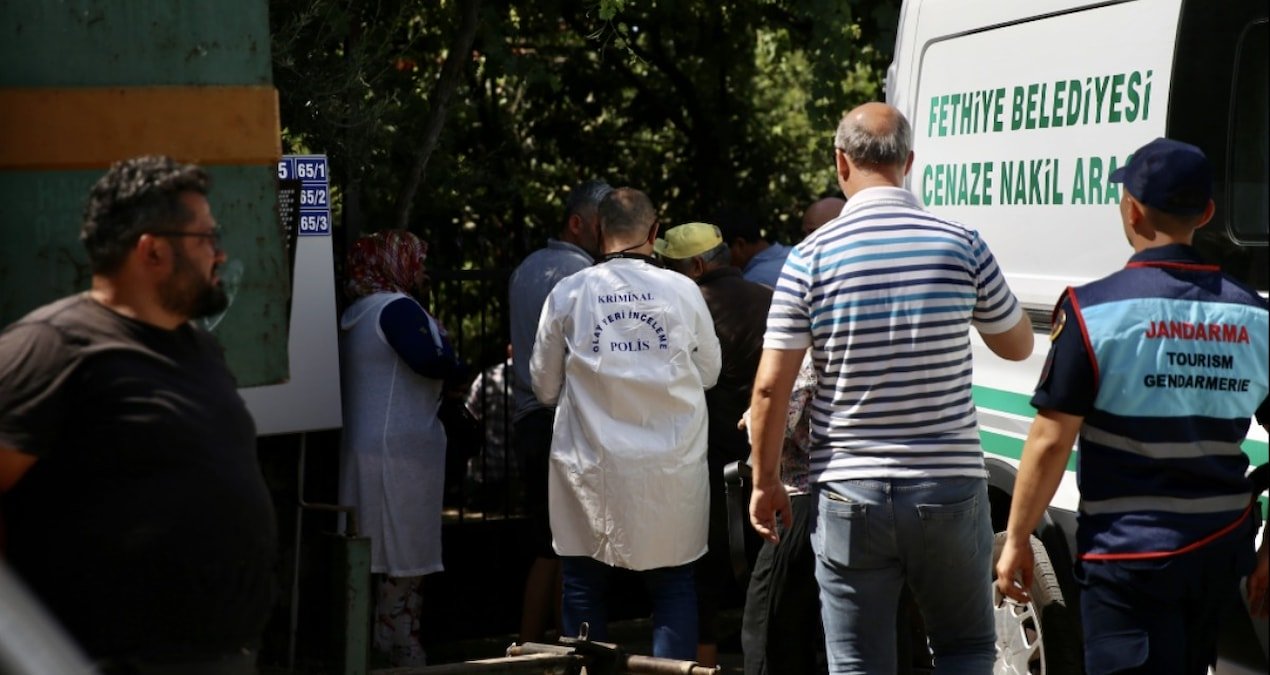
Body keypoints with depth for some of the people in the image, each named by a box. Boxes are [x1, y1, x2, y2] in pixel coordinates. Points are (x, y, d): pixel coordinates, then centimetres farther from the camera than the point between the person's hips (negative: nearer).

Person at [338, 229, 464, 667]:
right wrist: (453, 362, -7)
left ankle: (380, 647, 15)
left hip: (363, 447, 10)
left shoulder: (357, 316, 18)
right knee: (404, 555, -5)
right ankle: (400, 651, -2)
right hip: (399, 450, -10)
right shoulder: (396, 307, -12)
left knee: (380, 553, 12)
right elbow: (427, 360, -26)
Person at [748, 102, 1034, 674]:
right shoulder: (961, 245, -3)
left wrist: (765, 481, 5)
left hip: (850, 494, -1)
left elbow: (771, 386, -7)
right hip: (950, 490, 1)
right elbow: (1017, 345, 12)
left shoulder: (812, 257, -6)